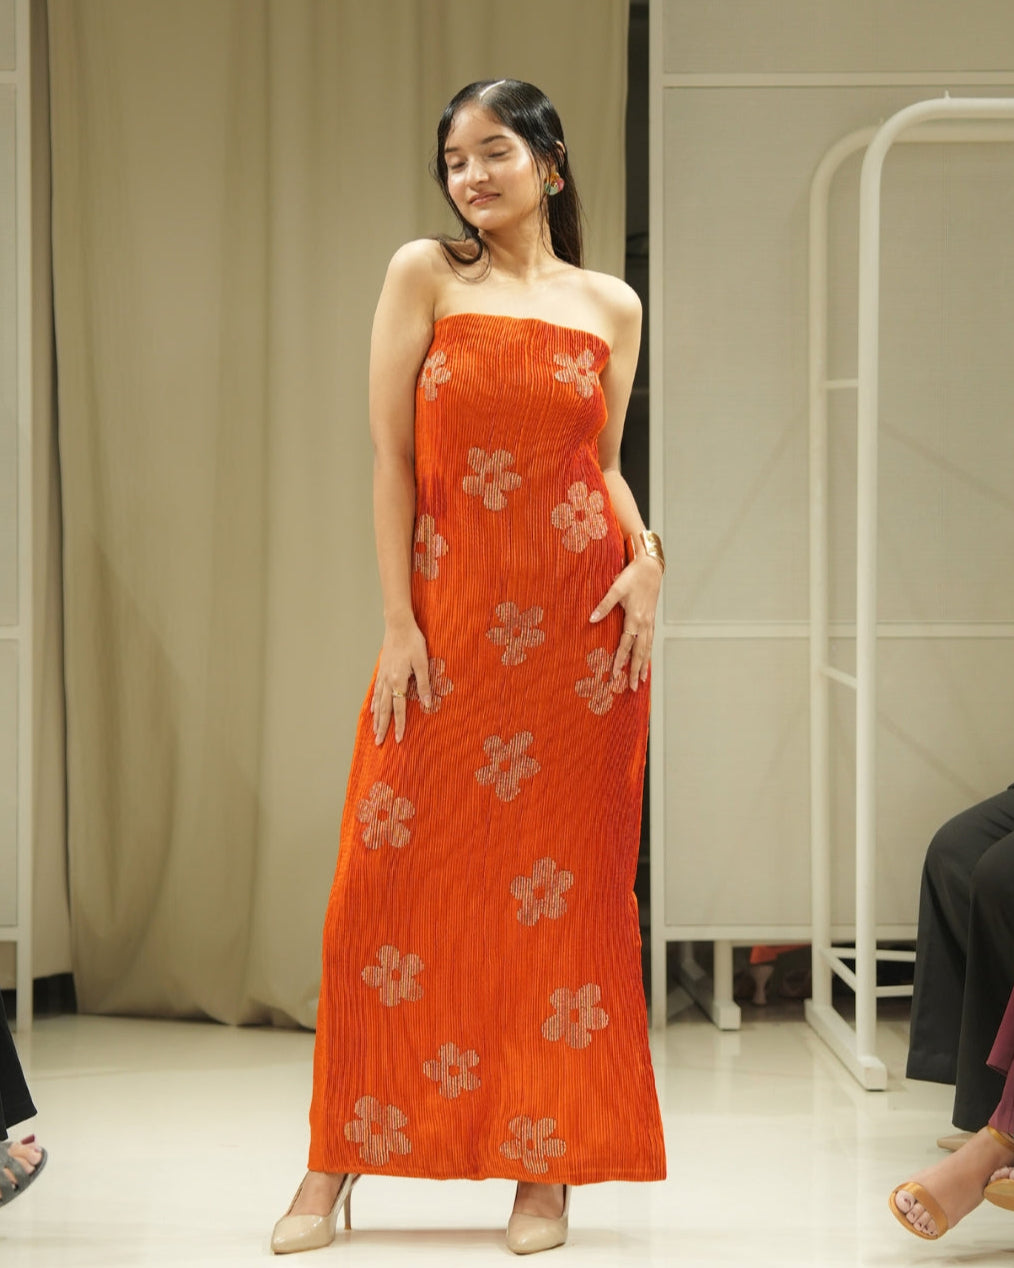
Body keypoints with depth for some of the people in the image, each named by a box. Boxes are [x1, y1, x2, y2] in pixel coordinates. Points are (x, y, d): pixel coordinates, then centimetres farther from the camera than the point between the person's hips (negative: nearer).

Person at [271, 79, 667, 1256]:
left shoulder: (611, 307, 10)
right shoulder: (424, 274, 4)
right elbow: (390, 455, 0)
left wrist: (646, 555, -3)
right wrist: (398, 621, -6)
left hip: (583, 624, 1)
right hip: (450, 616, -1)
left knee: (566, 883, 3)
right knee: (389, 880, -2)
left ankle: (549, 1163, 12)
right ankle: (337, 1162, 8)